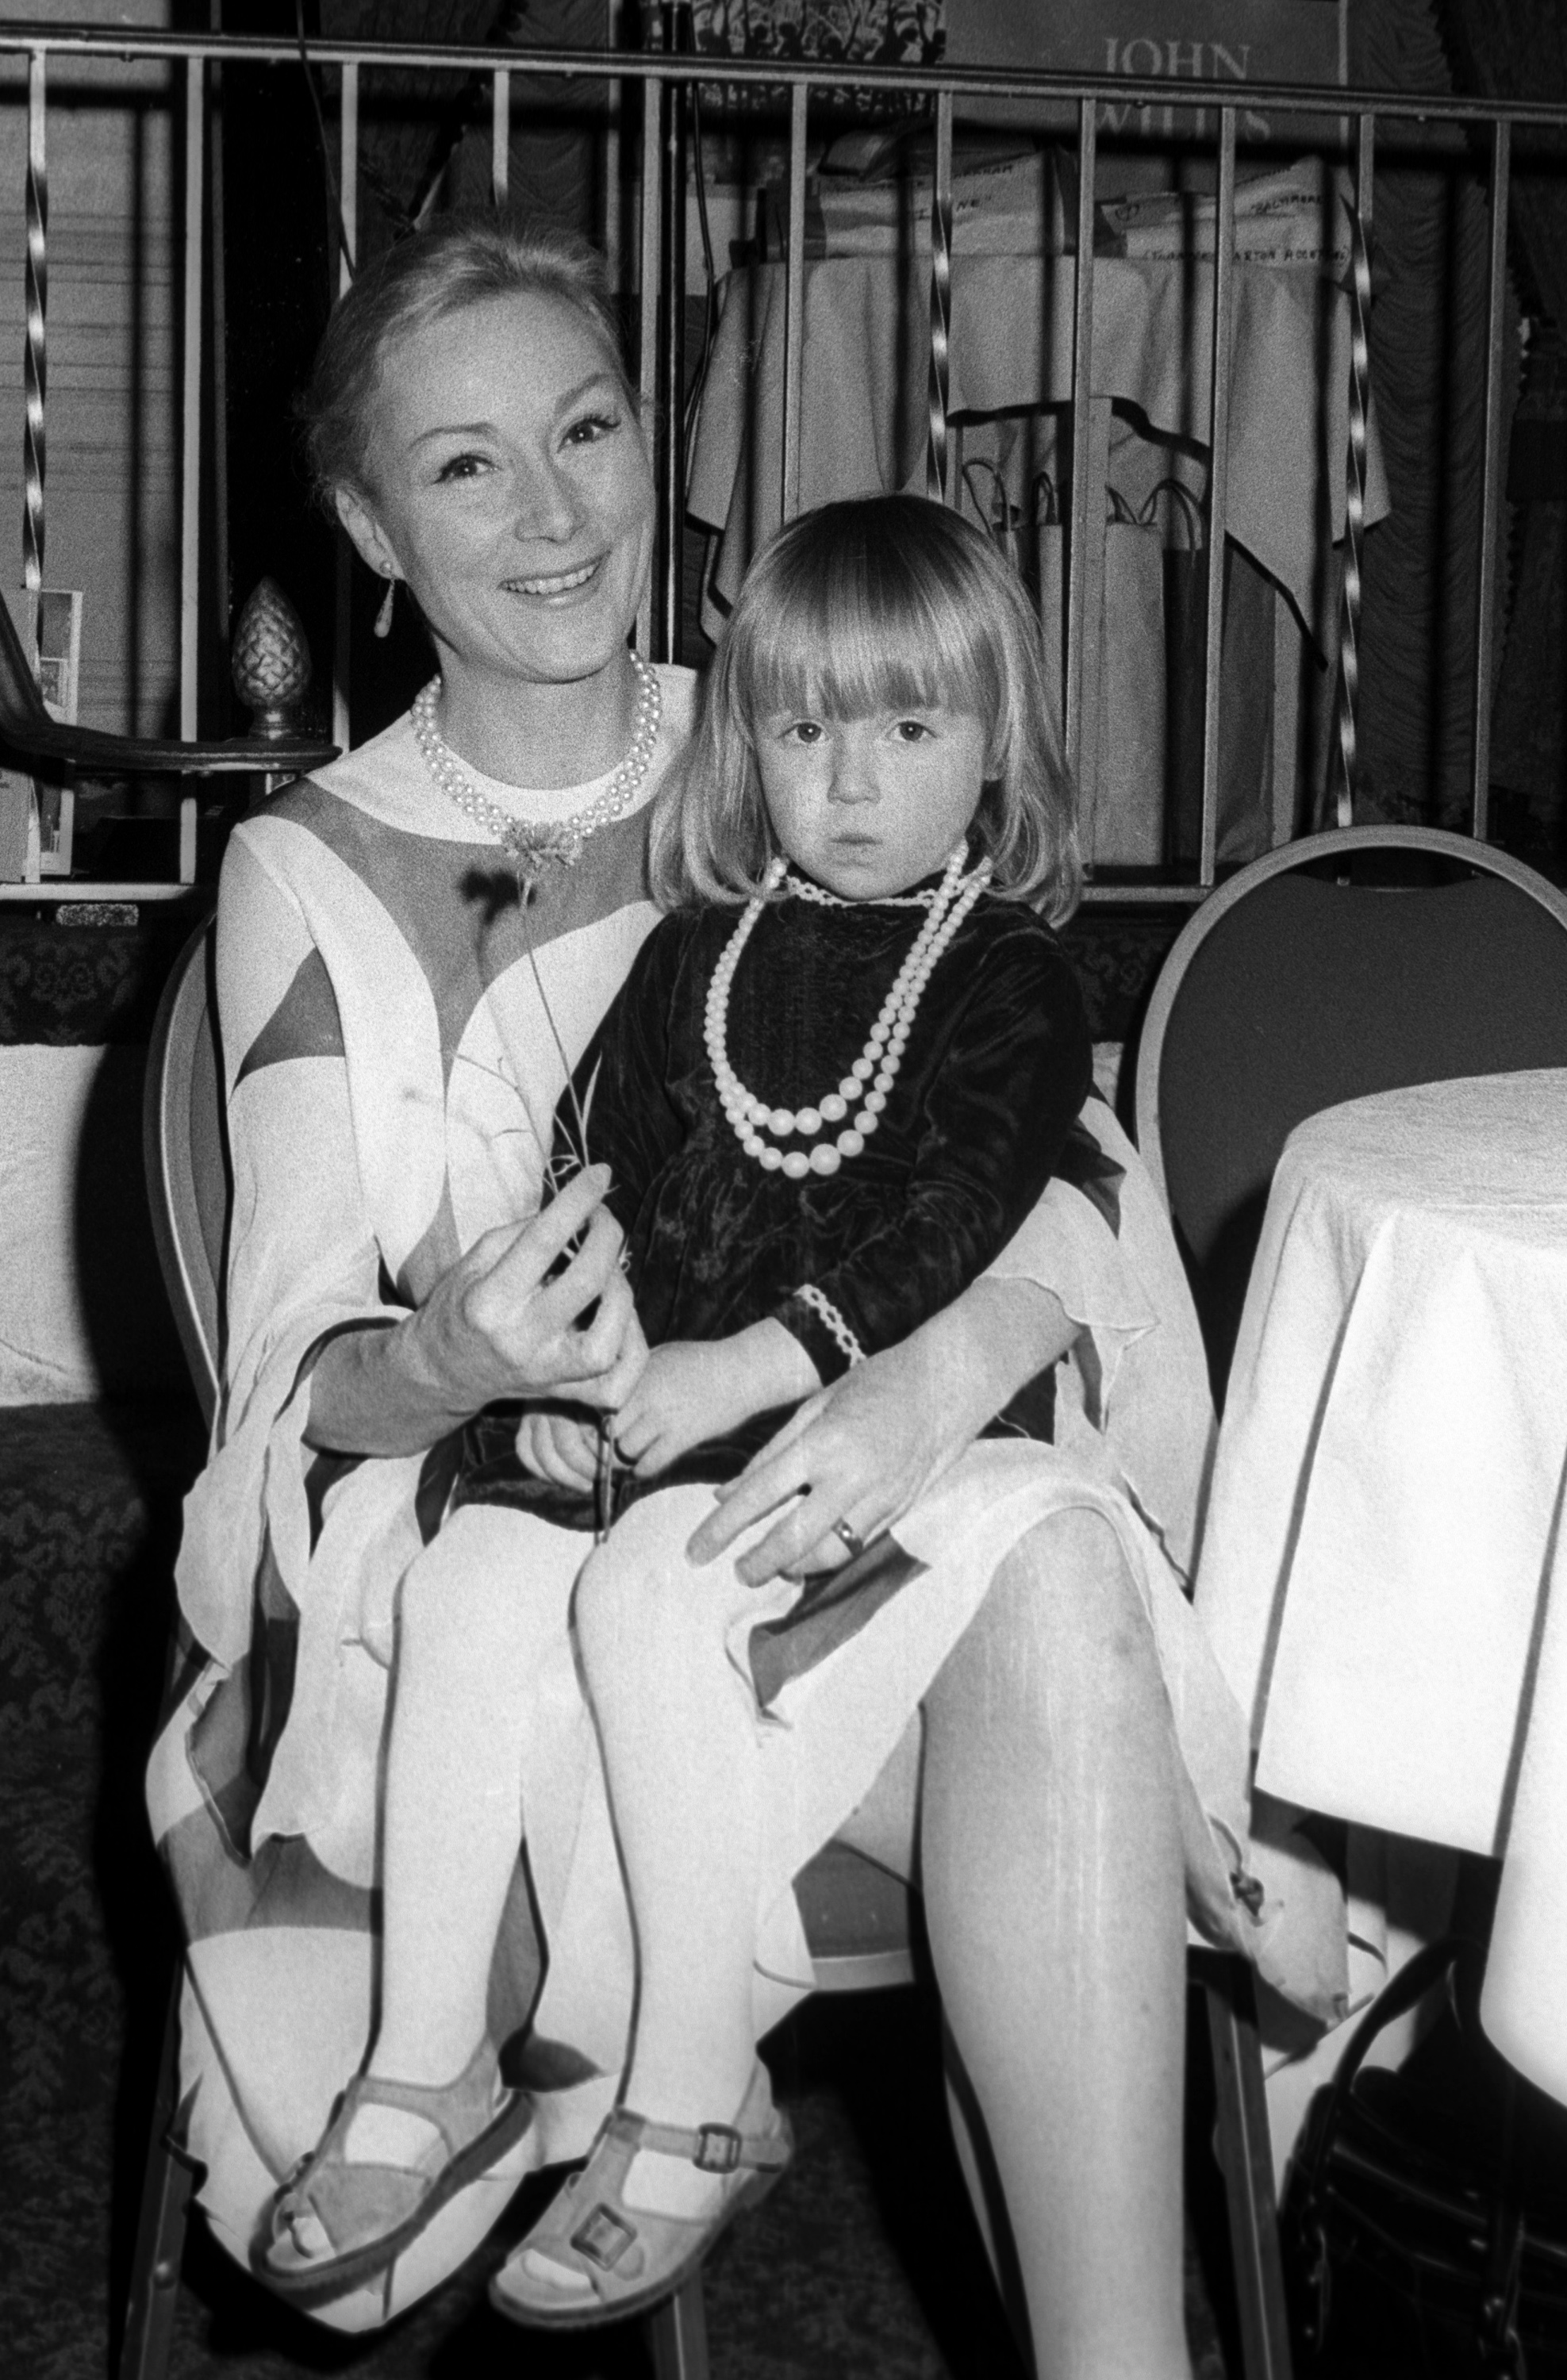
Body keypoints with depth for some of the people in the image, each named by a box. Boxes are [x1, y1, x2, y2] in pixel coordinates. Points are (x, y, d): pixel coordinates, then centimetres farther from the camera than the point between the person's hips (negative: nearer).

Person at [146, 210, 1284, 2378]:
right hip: (491, 1547, -3)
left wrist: (949, 1366, -23)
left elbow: (1070, 1171, 0)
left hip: (872, 1484, 3)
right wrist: (455, 1368, -27)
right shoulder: (314, 876, 3)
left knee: (1052, 1551, -33)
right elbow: (302, 1382, -2)